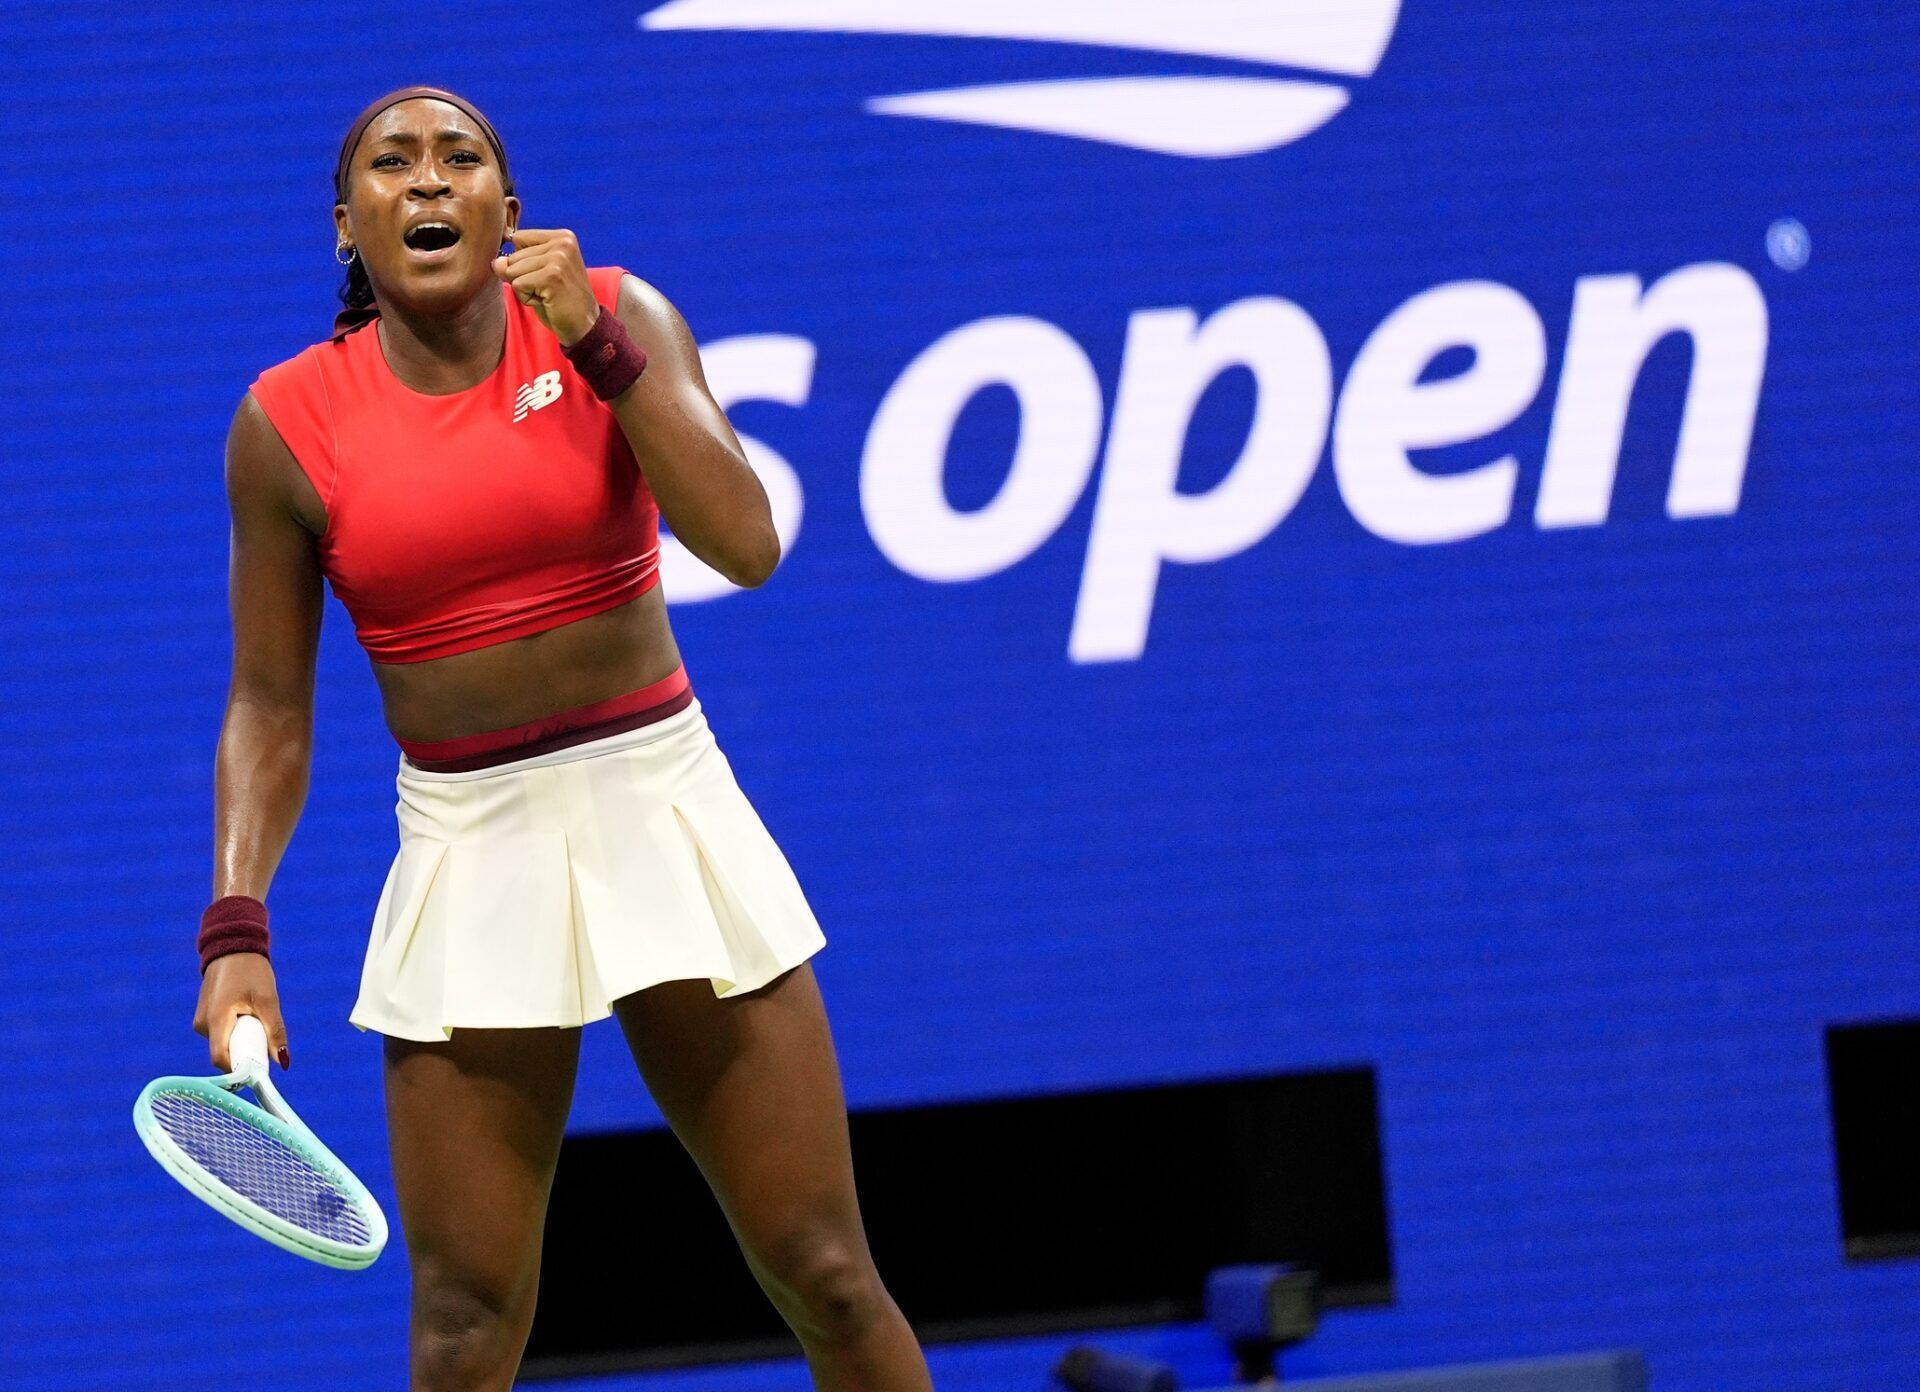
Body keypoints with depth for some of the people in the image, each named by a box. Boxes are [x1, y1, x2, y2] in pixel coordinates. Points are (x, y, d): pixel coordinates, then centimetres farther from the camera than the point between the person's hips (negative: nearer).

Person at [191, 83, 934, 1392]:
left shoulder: (612, 318, -2)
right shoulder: (288, 423, -2)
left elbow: (745, 544, -15)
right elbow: (269, 707, 4)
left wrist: (596, 343, -19)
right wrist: (237, 924, -8)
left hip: (662, 813, 0)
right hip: (467, 853, 0)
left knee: (828, 1281, 2)